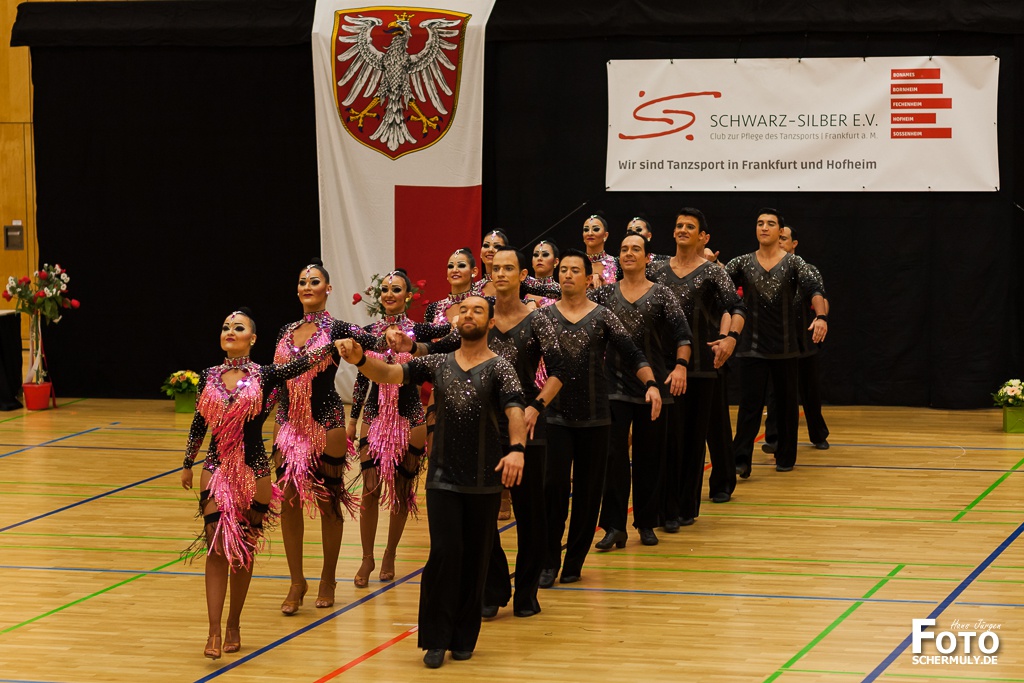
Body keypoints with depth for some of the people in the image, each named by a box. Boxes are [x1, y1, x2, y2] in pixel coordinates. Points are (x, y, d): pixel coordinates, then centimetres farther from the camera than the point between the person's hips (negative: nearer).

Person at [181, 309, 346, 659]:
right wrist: (187, 465, 19)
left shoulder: (265, 376, -3)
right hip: (216, 472, 1)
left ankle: (234, 626, 19)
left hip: (253, 472, -1)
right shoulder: (209, 377, 5)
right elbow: (198, 425, 14)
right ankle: (214, 632, -7)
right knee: (216, 548, -6)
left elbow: (304, 362, -13)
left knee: (244, 551, 7)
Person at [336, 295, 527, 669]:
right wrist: (361, 360, -24)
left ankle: (464, 638, 18)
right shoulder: (438, 364, 6)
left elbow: (515, 408, -20)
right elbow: (390, 373, -3)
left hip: (485, 480, -1)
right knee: (444, 552, -8)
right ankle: (436, 639, 2)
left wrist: (517, 448, -39)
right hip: (444, 476, 1)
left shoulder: (499, 368, -4)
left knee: (475, 559, 5)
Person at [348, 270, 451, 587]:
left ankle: (390, 556, 22)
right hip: (375, 416, 2)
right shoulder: (369, 331, 5)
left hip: (409, 417, -2)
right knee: (370, 489, -3)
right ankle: (367, 559, 9)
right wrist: (353, 420, 10)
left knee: (402, 490, 7)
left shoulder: (419, 330, -3)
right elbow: (362, 378, 10)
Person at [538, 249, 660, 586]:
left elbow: (632, 354, -4)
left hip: (594, 418, 1)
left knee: (588, 492, 4)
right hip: (555, 416, 0)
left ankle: (574, 562, 16)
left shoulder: (603, 317, 1)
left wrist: (650, 384, -19)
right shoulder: (544, 315, 4)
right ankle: (549, 563, 0)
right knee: (554, 487, -9)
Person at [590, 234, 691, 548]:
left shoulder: (662, 295, 1)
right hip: (614, 386, 1)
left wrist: (680, 366, -18)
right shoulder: (604, 294, 6)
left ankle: (646, 524, 17)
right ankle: (614, 527, -2)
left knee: (649, 457, 5)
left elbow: (682, 334, -4)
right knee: (613, 456, -5)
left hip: (653, 384, -1)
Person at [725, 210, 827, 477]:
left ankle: (786, 456, 22)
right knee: (750, 402, -7)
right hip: (753, 345, 0)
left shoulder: (793, 263, -3)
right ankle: (741, 459, -12)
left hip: (785, 345, 0)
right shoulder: (743, 263, 3)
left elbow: (814, 289, -16)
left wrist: (821, 317, -34)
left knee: (787, 402, 9)